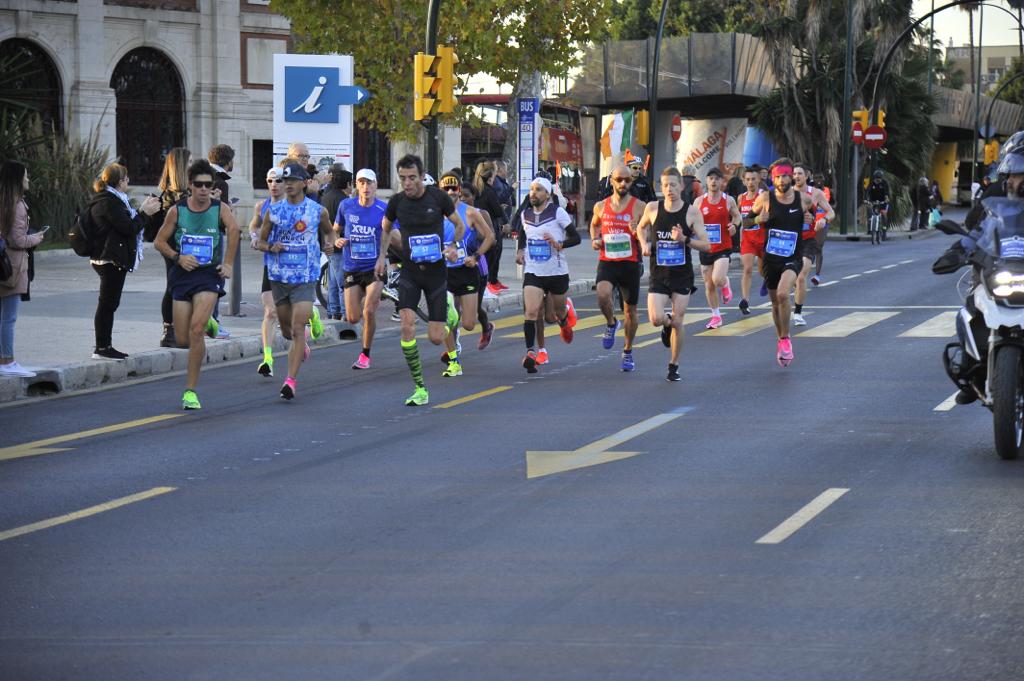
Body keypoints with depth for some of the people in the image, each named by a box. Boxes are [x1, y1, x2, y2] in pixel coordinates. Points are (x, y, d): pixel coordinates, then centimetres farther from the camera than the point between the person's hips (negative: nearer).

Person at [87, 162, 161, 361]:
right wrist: (144, 213, -6)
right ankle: (102, 348, -4)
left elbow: (126, 223, 20)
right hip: (112, 260, -11)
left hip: (110, 260, 11)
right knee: (107, 304, -7)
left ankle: (105, 346, 17)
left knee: (109, 304, 13)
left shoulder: (110, 199, 17)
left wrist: (142, 210, 12)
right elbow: (129, 228, -18)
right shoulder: (109, 202, -16)